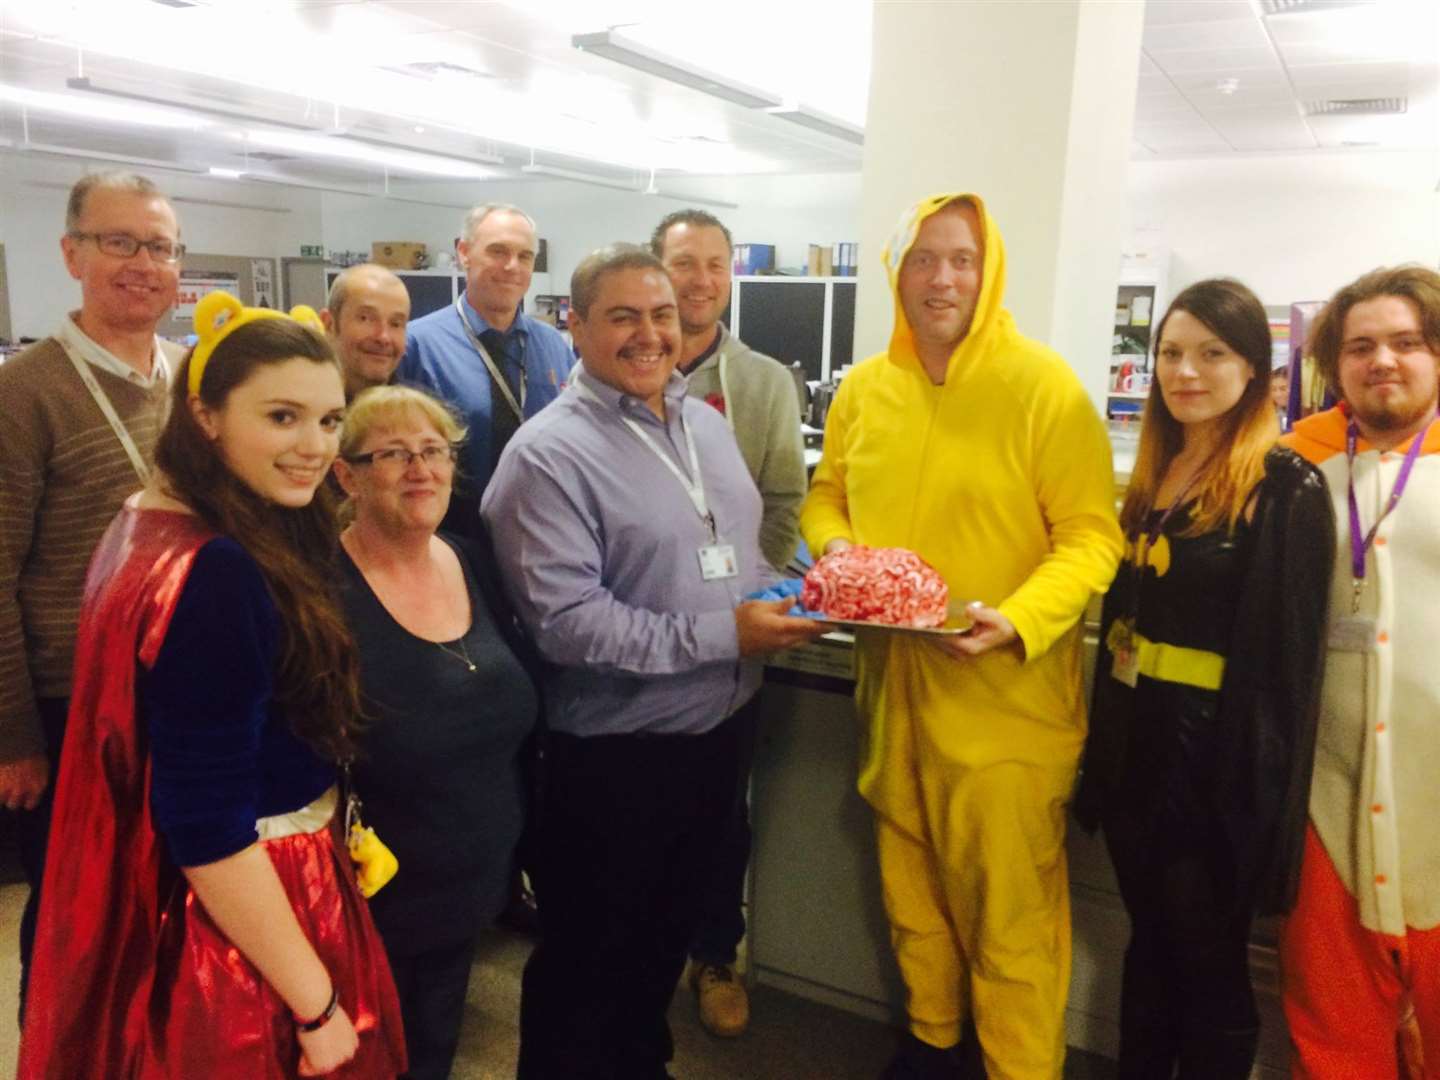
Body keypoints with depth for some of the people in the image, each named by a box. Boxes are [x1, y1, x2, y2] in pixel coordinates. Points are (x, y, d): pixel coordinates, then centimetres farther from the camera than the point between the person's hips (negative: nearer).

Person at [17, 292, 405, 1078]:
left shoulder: (153, 521, 2)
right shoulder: (215, 574, -28)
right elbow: (208, 827, -27)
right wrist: (318, 1003, -19)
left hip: (202, 900, 9)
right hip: (237, 931, -9)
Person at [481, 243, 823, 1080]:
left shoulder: (706, 422, 6)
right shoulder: (549, 452, -18)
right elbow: (565, 621, -25)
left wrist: (785, 599, -4)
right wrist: (721, 636, -24)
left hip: (715, 730, 7)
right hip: (612, 753, -7)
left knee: (670, 932, 26)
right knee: (587, 955, 14)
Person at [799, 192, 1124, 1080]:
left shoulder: (1045, 387, -11)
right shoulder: (865, 387, 5)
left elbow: (1091, 534, -12)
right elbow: (826, 494, 16)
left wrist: (1019, 622, -27)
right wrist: (835, 546, -6)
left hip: (1005, 694, -5)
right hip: (894, 679, 5)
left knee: (1008, 900, 5)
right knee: (912, 882, 20)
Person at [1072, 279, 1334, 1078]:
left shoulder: (1286, 490, -12)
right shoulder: (1153, 477, 10)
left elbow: (1288, 660, -13)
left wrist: (1268, 802, -13)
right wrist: (1105, 754, 13)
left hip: (1217, 765, -6)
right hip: (1136, 747, 7)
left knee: (1209, 970, 9)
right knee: (1148, 949, 20)